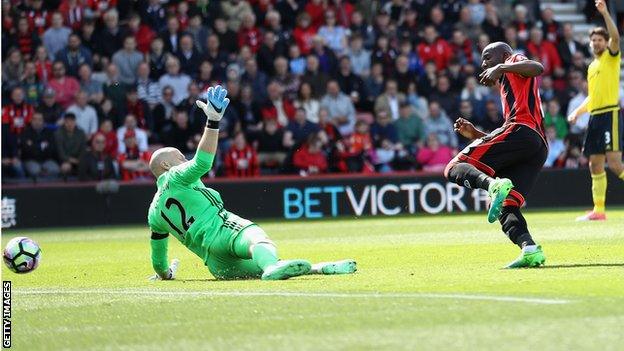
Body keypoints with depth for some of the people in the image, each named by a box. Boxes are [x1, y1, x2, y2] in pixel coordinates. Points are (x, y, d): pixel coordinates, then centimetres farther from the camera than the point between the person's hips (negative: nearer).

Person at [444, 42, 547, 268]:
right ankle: (530, 249, -20)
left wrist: (500, 68, -11)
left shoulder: (515, 62, 17)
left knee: (455, 168, -11)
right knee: (506, 207, 3)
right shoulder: (508, 89, 40)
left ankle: (494, 185, -40)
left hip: (521, 131, -9)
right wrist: (475, 135, 29)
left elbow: (537, 68, -9)